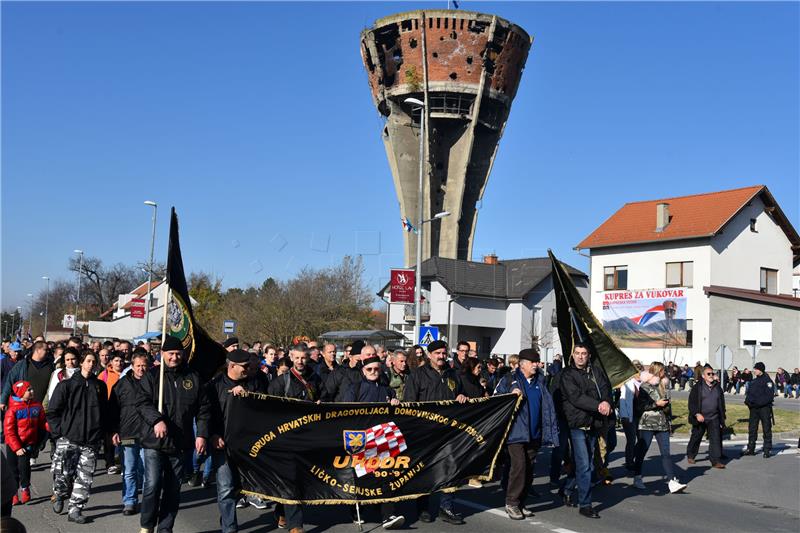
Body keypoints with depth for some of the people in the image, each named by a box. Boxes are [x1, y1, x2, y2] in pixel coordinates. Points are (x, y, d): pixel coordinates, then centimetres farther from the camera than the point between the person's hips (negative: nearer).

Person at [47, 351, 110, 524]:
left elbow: (105, 412, 17)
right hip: (68, 439, -2)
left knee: (85, 478, 0)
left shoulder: (100, 386, 11)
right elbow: (52, 411, 2)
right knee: (63, 475, -3)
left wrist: (102, 432, 9)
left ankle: (75, 510, 11)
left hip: (91, 441, 3)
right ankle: (59, 496, 28)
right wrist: (59, 431, -4)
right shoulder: (66, 385, 1)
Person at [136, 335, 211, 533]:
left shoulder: (193, 378, 9)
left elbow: (203, 409, 10)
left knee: (173, 489, 9)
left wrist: (202, 435, 1)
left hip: (180, 443, 3)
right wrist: (157, 420, -25)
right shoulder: (152, 376, 1)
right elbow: (142, 402, -10)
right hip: (154, 442, -3)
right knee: (152, 485, -8)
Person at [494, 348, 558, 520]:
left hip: (534, 434, 6)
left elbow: (547, 406, 15)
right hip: (516, 432, -5)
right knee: (519, 465, -15)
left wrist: (550, 431, 7)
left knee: (529, 469, 8)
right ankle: (511, 503, -3)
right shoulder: (510, 379, -1)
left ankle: (520, 504, 19)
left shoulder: (540, 381, 14)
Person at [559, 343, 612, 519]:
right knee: (584, 465, -7)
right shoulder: (567, 374, -3)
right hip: (578, 424, -5)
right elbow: (576, 397, -14)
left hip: (594, 423, 5)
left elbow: (606, 389, 1)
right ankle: (585, 505, -1)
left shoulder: (596, 372, 13)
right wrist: (598, 406, -22)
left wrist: (606, 402, -21)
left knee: (587, 463, 12)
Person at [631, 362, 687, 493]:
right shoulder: (644, 387, -5)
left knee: (666, 453, -2)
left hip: (662, 424, 5)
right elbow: (639, 406, -13)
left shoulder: (662, 385, 14)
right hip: (647, 424, -5)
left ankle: (672, 482, -8)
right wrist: (656, 404, -14)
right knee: (641, 452, 2)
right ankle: (637, 479, 16)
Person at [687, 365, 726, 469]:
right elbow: (692, 402, -8)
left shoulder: (717, 387, 7)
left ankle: (716, 461, -5)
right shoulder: (697, 387, -6)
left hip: (714, 418, 3)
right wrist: (697, 414, -20)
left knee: (716, 438, -8)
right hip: (700, 418, -2)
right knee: (696, 437, 11)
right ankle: (690, 456, 30)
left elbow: (721, 404, 14)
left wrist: (722, 419, 12)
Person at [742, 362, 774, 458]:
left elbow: (769, 396, -16)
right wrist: (748, 400, -4)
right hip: (754, 408, 7)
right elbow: (748, 393, 16)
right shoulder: (753, 381, 15)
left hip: (764, 408, -7)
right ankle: (750, 449, 16)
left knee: (766, 429, 0)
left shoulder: (767, 381, -8)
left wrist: (757, 402, -21)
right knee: (752, 429, 9)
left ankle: (767, 450, 7)